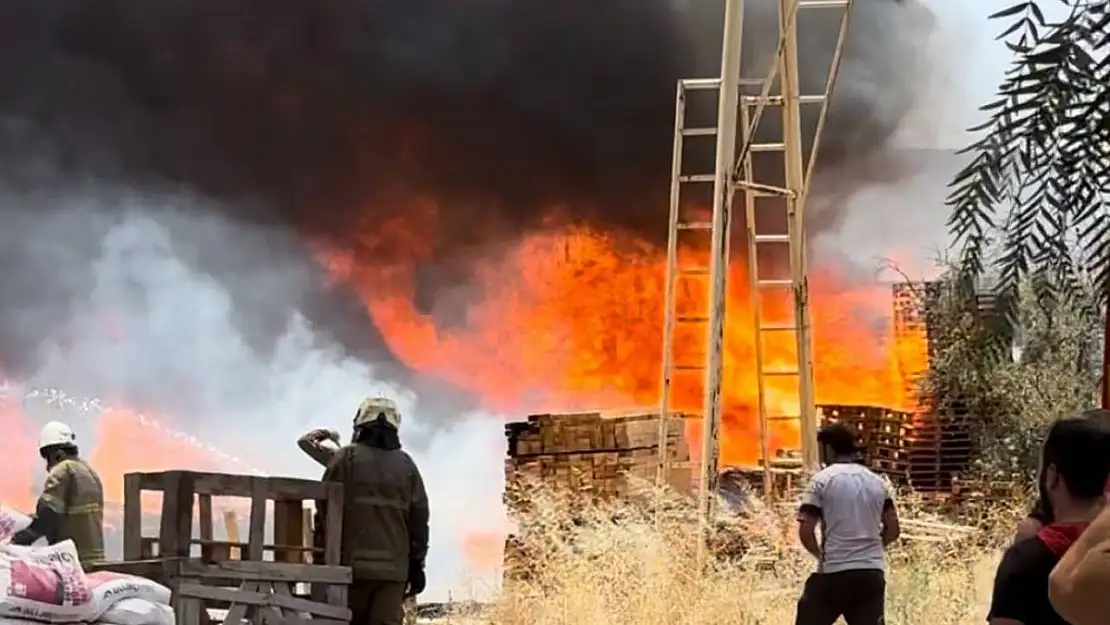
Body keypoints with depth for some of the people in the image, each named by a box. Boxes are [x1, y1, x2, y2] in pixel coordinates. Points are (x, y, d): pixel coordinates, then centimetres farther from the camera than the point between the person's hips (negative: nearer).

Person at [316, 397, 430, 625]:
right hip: (394, 566, 2)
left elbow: (325, 507, -2)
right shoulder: (406, 465, 11)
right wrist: (417, 564, 14)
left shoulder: (346, 458, 0)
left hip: (353, 563, -2)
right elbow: (419, 518, 9)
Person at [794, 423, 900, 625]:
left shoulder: (822, 479, -4)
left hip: (834, 573, -4)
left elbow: (805, 531, -9)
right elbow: (892, 529, 11)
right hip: (872, 573, 4)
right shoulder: (877, 482, 11)